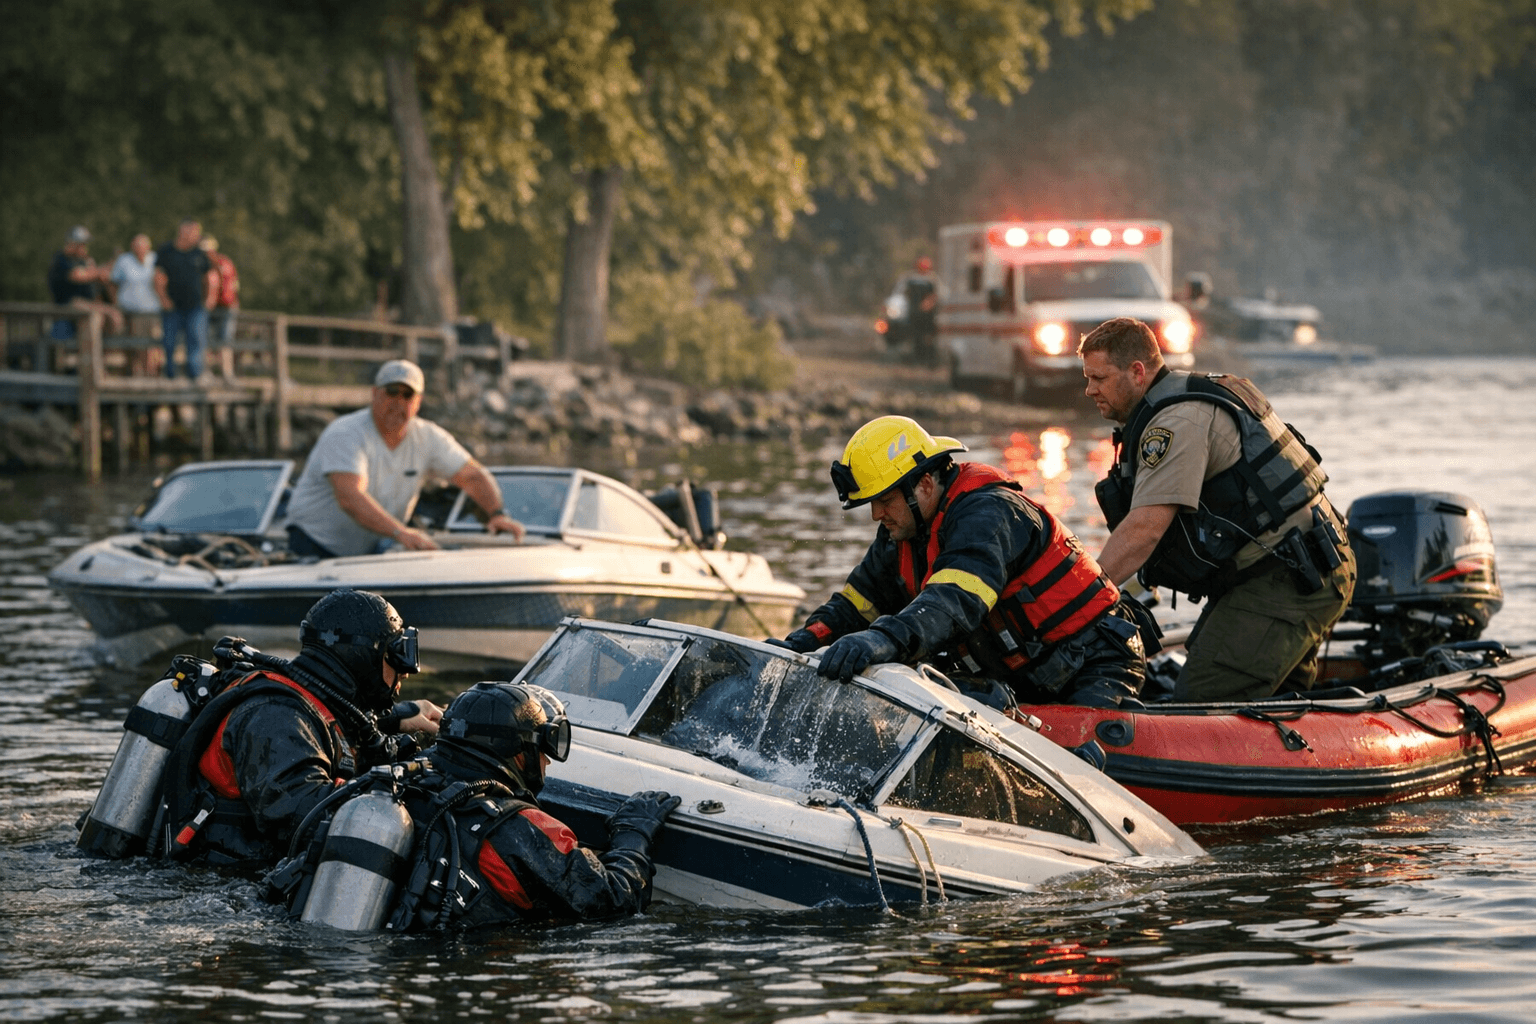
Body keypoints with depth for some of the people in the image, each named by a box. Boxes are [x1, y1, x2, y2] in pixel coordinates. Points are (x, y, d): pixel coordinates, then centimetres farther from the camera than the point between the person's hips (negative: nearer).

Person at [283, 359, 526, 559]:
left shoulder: (428, 437, -1)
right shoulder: (345, 435, -22)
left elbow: (474, 476, 4)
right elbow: (350, 498, -37)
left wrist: (496, 514, -17)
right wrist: (400, 532, -50)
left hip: (372, 550, 6)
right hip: (315, 547, -6)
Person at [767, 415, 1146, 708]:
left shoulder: (988, 512, -24)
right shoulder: (900, 536, 6)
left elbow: (959, 599, -42)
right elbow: (857, 602, 14)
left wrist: (887, 640, -59)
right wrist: (805, 640, -8)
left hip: (1096, 665, -9)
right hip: (1021, 683, 9)